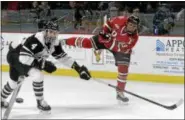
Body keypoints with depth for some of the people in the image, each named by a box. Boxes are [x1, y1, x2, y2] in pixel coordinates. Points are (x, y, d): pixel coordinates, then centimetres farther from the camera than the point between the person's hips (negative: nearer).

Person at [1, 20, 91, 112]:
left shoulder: (55, 43, -9)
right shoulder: (35, 40, -35)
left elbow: (62, 56, 2)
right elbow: (24, 57, -38)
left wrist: (78, 67, -5)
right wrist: (43, 64, -37)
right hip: (15, 56, -9)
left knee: (14, 82, 25)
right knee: (38, 75, -24)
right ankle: (40, 102, -5)